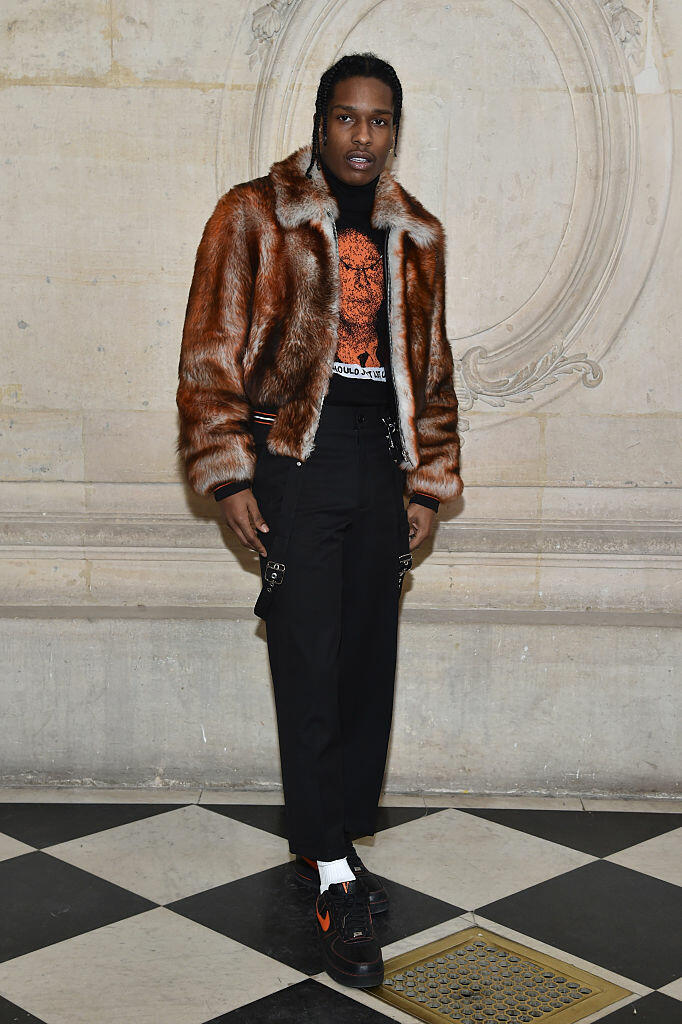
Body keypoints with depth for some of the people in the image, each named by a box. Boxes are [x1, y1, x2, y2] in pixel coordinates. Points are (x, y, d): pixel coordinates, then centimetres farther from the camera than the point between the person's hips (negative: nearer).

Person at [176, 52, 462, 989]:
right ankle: (333, 878, 0)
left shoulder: (416, 236, 13)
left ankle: (334, 839, 24)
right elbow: (211, 355, -3)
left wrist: (429, 481, 12)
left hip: (381, 467, 5)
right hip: (295, 462, -5)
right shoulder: (254, 215, -1)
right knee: (311, 669, -7)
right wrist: (229, 475, -9)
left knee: (369, 665, 8)